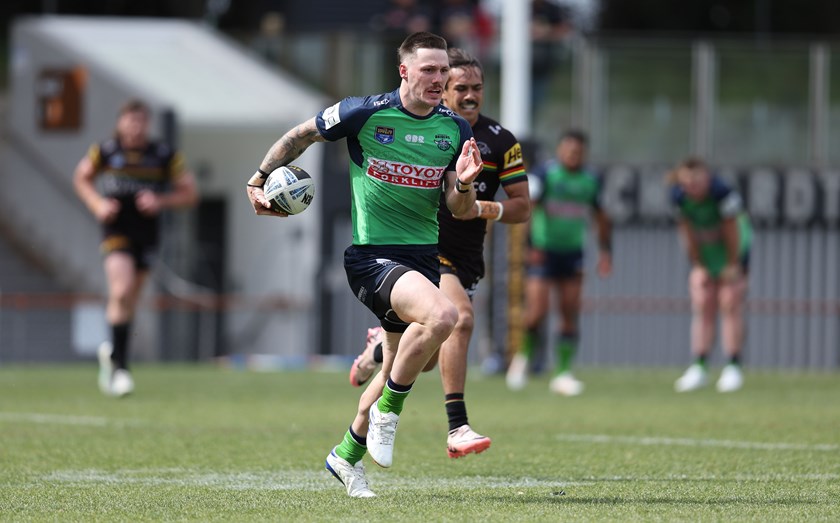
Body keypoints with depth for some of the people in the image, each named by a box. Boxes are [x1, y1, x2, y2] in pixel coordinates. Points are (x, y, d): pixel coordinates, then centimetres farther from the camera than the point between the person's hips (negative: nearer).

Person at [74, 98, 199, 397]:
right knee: (121, 291, -21)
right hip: (116, 231, -2)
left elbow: (190, 194, 1)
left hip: (147, 235, 2)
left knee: (128, 302, 9)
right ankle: (120, 364, -13)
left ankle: (112, 352, 34)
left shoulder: (165, 156, -4)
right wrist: (97, 204, -4)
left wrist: (161, 202, -17)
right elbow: (82, 178, 13)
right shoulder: (104, 151, -3)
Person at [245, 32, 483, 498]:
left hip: (423, 257, 6)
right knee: (441, 315, -31)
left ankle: (347, 454, 37)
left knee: (398, 369, 15)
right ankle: (386, 412, -12)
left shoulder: (455, 130, 3)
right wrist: (259, 180, 6)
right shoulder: (364, 113, -10)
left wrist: (463, 183, -16)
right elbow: (300, 136, 7)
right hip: (371, 255, -6)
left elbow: (460, 210, 6)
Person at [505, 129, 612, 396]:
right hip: (543, 253, -5)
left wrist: (604, 250, 11)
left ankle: (563, 373, 3)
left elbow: (601, 218, 21)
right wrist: (531, 245, -23)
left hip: (572, 254, 5)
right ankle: (522, 356, 15)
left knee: (570, 316, -2)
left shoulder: (589, 181, 8)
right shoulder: (545, 174, -8)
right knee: (537, 312, -12)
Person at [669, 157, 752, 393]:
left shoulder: (723, 192, -32)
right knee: (702, 306, -2)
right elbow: (687, 233, -7)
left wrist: (733, 266, -14)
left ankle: (733, 369, -8)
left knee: (730, 305, -10)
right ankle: (698, 368, 0)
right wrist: (697, 266, -3)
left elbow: (731, 232, -22)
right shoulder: (678, 196, -19)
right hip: (704, 251, 4)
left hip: (734, 248, -4)